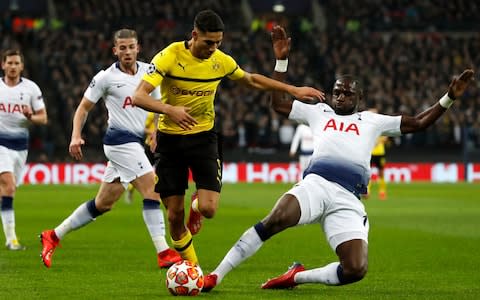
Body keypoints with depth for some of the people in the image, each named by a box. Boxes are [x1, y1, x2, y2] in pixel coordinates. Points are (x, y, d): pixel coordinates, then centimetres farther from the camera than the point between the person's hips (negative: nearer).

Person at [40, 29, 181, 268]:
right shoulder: (106, 77, -4)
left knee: (103, 204, 11)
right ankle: (163, 253, -20)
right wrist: (76, 136, -9)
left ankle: (53, 236, 23)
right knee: (152, 189, -18)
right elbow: (84, 107, 3)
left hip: (135, 143, 7)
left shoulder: (148, 71, 10)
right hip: (120, 139, -7)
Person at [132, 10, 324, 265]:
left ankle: (197, 206, 22)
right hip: (170, 139, -2)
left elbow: (251, 80, 16)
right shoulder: (169, 57, -17)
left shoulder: (222, 61, -5)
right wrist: (169, 110, -43)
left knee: (209, 209, -16)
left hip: (203, 137, 2)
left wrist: (293, 90, 12)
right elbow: (139, 97, -25)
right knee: (175, 215, -1)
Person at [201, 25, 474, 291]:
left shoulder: (372, 121, 27)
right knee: (276, 220, -34)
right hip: (316, 183, -1)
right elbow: (278, 103, 29)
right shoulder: (319, 112, 27)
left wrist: (449, 98, 18)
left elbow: (417, 124, 27)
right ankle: (216, 275, -28)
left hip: (348, 200, 1)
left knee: (356, 270, -19)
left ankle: (297, 277, 5)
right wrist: (282, 60, 24)